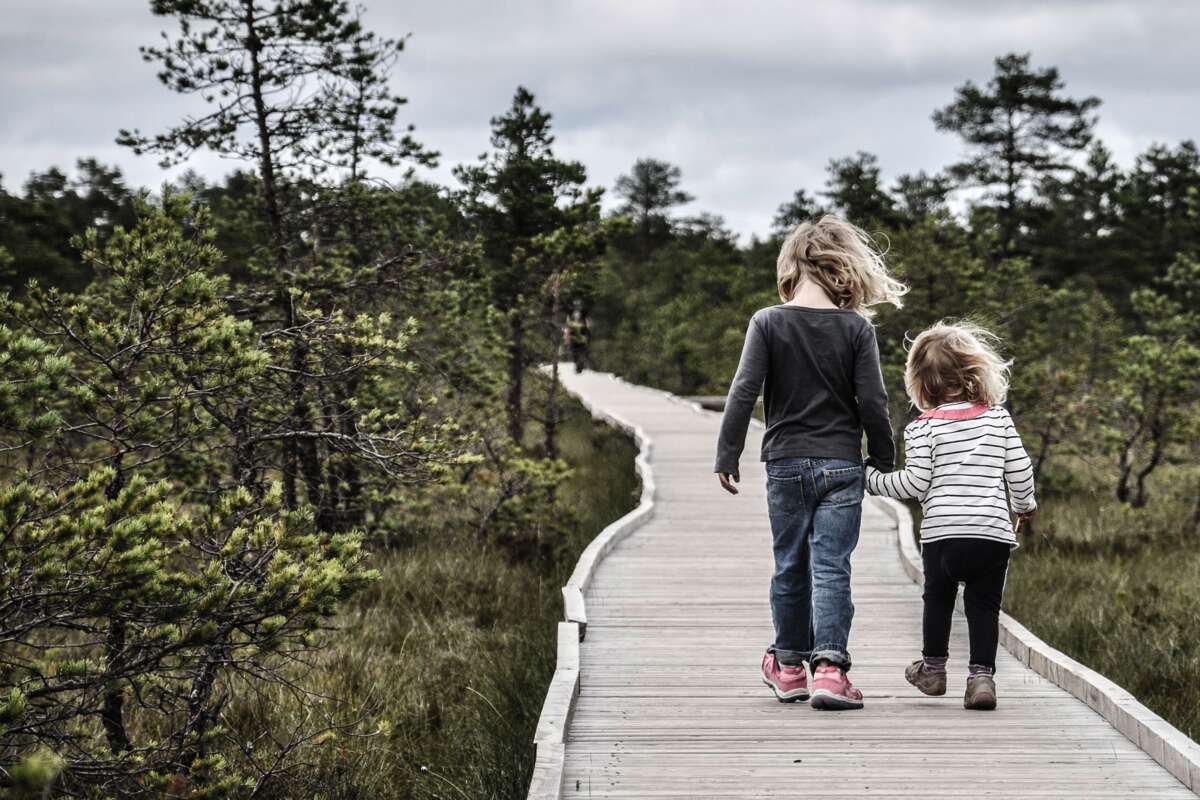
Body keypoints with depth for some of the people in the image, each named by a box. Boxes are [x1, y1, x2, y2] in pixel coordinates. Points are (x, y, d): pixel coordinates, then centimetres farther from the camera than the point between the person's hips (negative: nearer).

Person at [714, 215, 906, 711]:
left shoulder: (767, 322, -4)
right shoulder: (856, 327, -4)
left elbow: (743, 393, -7)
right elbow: (873, 402, -4)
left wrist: (727, 456, -1)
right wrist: (884, 460, 8)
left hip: (785, 464, 1)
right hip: (842, 465, -1)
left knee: (790, 565, 14)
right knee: (832, 567, -1)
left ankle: (789, 666, 25)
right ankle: (829, 666, -13)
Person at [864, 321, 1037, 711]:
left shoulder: (922, 427, -2)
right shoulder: (998, 417, 5)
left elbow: (915, 481, -7)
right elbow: (1020, 470, 6)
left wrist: (875, 479, 7)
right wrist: (1024, 504, 25)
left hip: (941, 532, -1)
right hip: (994, 532, 1)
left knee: (938, 598, 18)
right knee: (984, 606, 8)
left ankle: (933, 668, 29)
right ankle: (981, 675, -3)